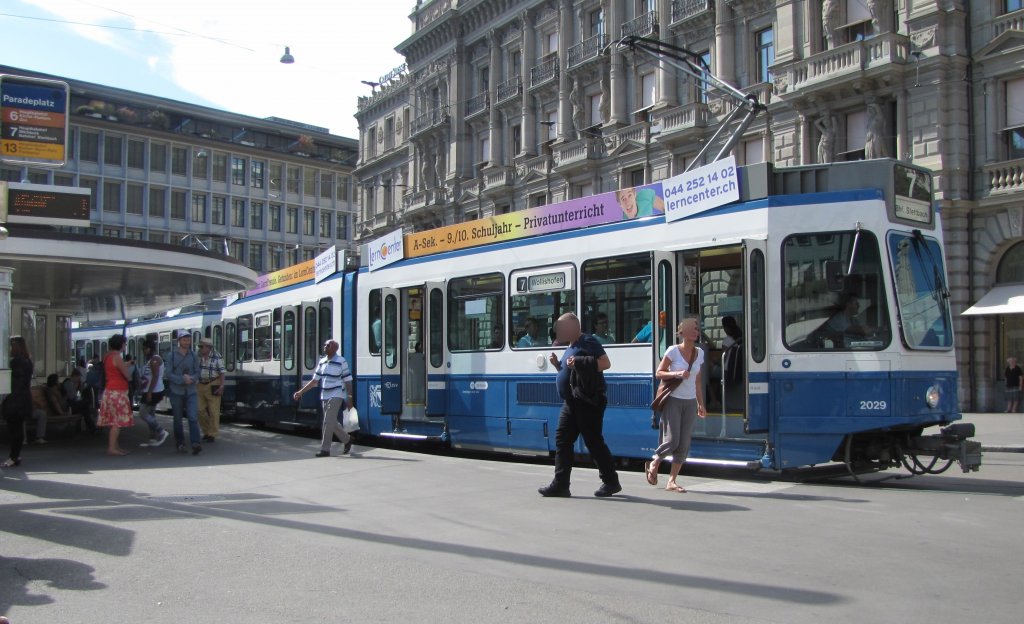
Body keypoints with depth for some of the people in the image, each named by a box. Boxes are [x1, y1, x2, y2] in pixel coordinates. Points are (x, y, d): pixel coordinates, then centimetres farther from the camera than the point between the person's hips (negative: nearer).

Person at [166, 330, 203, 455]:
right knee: (178, 419, 8)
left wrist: (191, 378, -14)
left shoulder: (193, 356, 7)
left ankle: (195, 444, -19)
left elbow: (197, 373, 7)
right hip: (176, 392, -1)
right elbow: (169, 374, -6)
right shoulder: (172, 356, -1)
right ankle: (180, 443, 19)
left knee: (193, 417, -12)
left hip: (191, 392, 1)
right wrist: (182, 380, -19)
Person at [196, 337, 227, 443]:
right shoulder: (198, 357, 2)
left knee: (213, 412, 0)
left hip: (213, 386, -5)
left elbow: (222, 373, -9)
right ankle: (206, 431, 22)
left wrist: (221, 386, -15)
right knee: (200, 410, 5)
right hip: (201, 386, 5)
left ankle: (212, 435, 10)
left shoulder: (217, 357, -10)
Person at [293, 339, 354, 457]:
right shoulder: (322, 362, 9)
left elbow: (348, 382, -7)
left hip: (336, 396, -6)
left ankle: (325, 449, -2)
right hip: (324, 396, 6)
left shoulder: (341, 362, -8)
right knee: (332, 422, 12)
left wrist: (350, 399, -11)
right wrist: (301, 392, 9)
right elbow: (314, 380, 13)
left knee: (328, 422, -9)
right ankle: (347, 440, 31)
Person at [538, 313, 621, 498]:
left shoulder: (588, 342, -10)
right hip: (571, 402, 10)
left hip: (588, 402, -10)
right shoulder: (571, 346, 18)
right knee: (562, 440, 6)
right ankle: (560, 484, 8)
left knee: (594, 441, -3)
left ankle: (611, 482, 10)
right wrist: (557, 364, 8)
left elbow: (606, 363, -19)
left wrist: (580, 363, -25)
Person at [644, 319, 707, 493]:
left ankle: (672, 481, 9)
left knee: (684, 444, 0)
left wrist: (700, 404, 15)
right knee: (672, 440, -10)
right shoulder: (673, 351, -9)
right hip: (673, 400, -5)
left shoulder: (699, 353, 7)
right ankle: (653, 463, 19)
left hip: (690, 402, 5)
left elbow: (697, 380, 15)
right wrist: (676, 373, -21)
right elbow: (658, 373, -5)